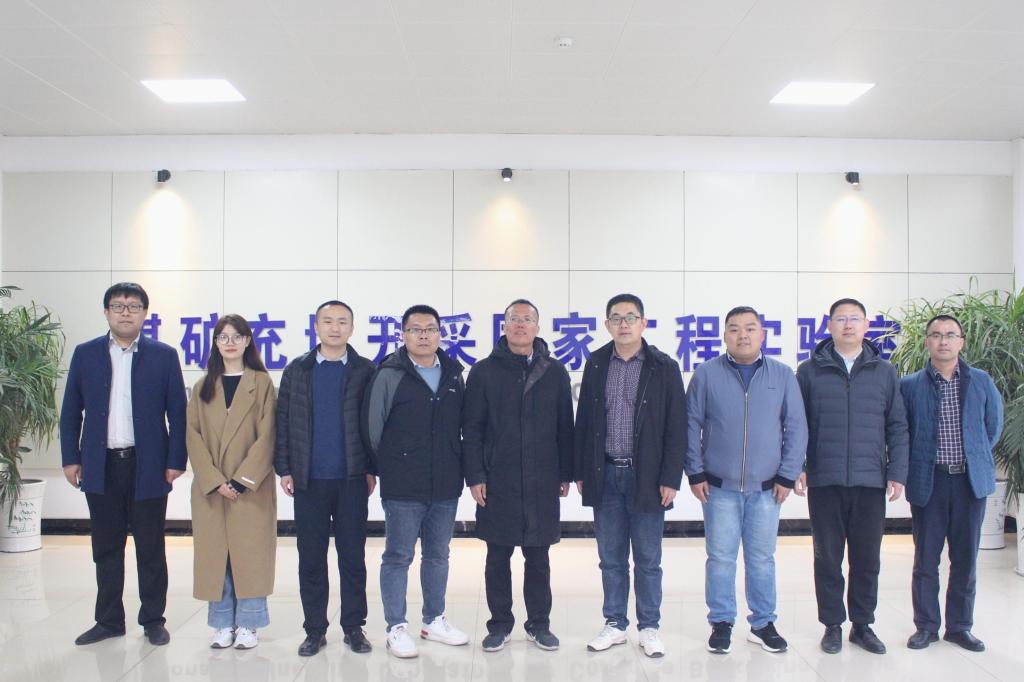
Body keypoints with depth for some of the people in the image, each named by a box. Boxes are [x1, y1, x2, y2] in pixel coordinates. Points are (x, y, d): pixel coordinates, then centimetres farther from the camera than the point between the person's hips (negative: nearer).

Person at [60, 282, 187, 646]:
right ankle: (108, 620, 25)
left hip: (148, 466, -2)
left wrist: (176, 461, -6)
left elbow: (177, 412, -1)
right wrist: (70, 458, 2)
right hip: (100, 466, 2)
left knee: (151, 548, 7)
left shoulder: (164, 356, 0)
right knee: (106, 547, 12)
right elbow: (71, 411, 8)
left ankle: (153, 619, 19)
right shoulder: (85, 354, 6)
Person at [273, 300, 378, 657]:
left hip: (352, 480, -1)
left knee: (353, 557, 6)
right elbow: (283, 422, 5)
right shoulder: (297, 370, 6)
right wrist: (284, 469, 0)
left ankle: (354, 627, 19)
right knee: (311, 559, 8)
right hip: (309, 480, 1)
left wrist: (372, 469, -3)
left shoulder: (365, 371, 2)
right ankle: (314, 630, 21)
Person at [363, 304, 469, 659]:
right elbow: (372, 427, -3)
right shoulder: (389, 375, -7)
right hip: (403, 488, -4)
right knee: (398, 557, 5)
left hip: (446, 487, 5)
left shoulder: (454, 375, 7)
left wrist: (458, 468, 11)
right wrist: (387, 468, 3)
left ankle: (434, 620, 31)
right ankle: (397, 628, 18)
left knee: (438, 556, 16)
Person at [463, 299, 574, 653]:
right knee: (498, 557, 9)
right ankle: (500, 624, 23)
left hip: (542, 483, 1)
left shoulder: (555, 372, 5)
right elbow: (471, 428, 0)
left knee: (538, 557, 10)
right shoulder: (484, 371, 1)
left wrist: (565, 474, 5)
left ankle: (539, 624, 24)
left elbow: (565, 427, 7)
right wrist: (475, 476, -5)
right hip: (497, 481, -1)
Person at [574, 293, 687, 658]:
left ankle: (649, 627, 22)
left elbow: (676, 427, -4)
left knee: (647, 559, 7)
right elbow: (583, 420, 8)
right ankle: (615, 624, 25)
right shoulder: (596, 364, 6)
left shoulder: (664, 367, -2)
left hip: (646, 476, -2)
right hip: (605, 475, 3)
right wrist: (581, 472, 5)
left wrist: (670, 478, -9)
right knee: (611, 558, 11)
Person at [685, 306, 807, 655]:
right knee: (720, 558, 6)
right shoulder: (706, 374, -1)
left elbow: (796, 429, 3)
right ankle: (721, 623, 20)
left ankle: (763, 623, 26)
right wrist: (696, 473, -3)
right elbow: (692, 426, 1)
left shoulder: (783, 375, 2)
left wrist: (787, 476, -1)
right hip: (719, 487, -1)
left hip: (766, 488, 1)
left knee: (762, 558, 11)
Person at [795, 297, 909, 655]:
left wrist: (897, 472, 1)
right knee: (828, 557, 7)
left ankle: (863, 625, 25)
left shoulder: (884, 371, 8)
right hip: (824, 481, -1)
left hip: (870, 481, 1)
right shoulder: (810, 371, 3)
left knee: (867, 558, 9)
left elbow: (897, 426, 8)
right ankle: (833, 625, 21)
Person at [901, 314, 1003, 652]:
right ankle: (926, 626, 17)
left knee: (965, 558, 9)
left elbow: (994, 425, 15)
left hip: (970, 480, 2)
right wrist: (913, 467, 2)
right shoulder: (910, 385, -1)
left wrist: (976, 457, 12)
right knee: (925, 559, 5)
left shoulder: (981, 381, 5)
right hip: (928, 482, -2)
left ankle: (959, 626, 23)